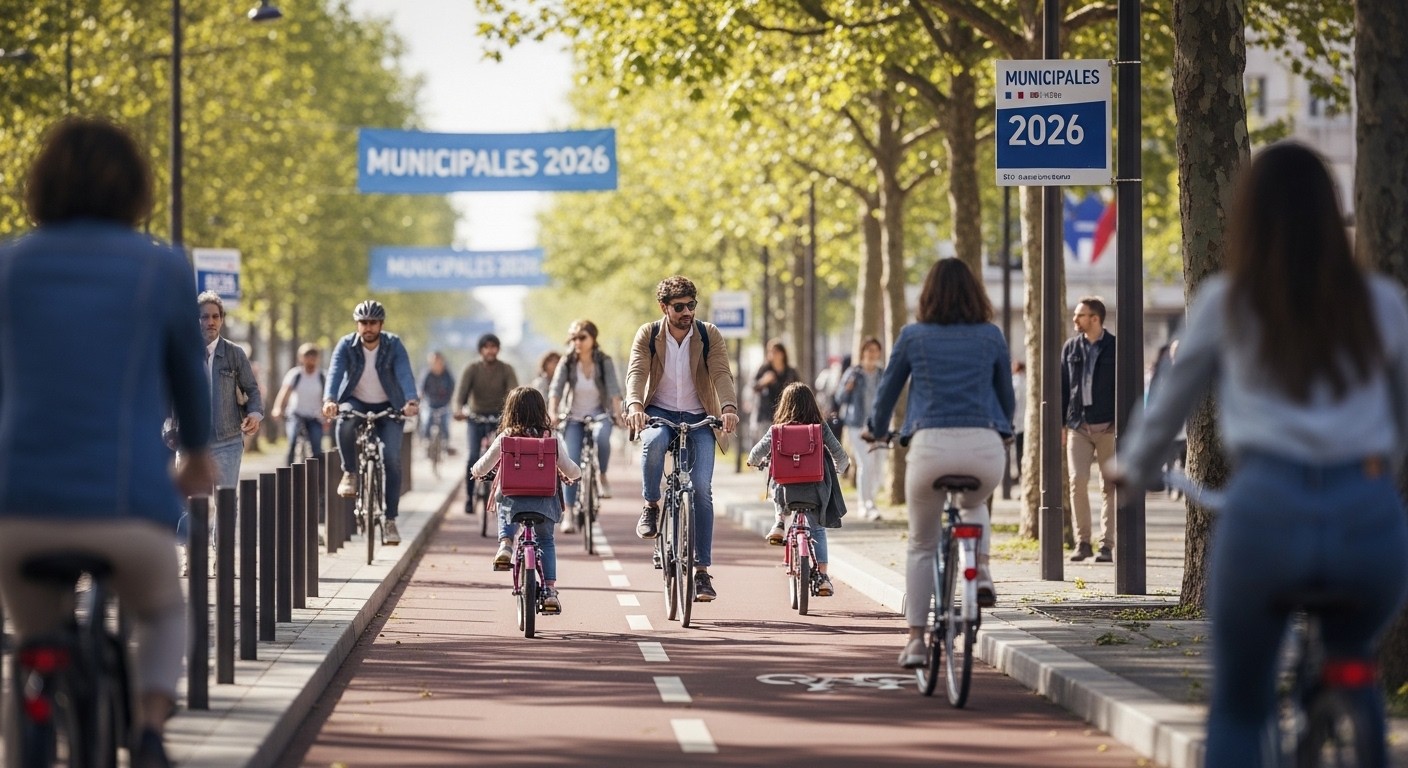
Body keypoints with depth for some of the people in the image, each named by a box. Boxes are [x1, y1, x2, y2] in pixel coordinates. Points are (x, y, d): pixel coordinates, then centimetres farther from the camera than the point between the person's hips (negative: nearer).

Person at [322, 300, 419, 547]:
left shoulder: (394, 345, -12)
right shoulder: (346, 345, -12)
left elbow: (405, 374, -27)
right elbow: (335, 372, -27)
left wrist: (411, 401, -47)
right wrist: (330, 400, -47)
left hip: (388, 406, 0)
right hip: (356, 402, 0)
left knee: (392, 458, -15)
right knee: (345, 422, -36)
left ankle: (390, 521, -9)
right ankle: (349, 473, -14)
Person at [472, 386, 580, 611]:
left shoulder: (506, 437, -1)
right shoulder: (551, 438, 0)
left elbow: (482, 467, 3)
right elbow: (568, 469, 1)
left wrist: (476, 472, 27)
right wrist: (575, 475, 26)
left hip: (514, 498, 0)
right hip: (544, 501, 1)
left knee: (504, 506, 35)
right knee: (546, 542, 20)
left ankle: (505, 544, 10)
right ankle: (550, 590, 5)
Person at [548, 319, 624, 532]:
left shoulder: (604, 362, -8)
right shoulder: (567, 363, -7)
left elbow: (613, 389, -19)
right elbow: (555, 389, -16)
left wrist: (617, 412, -35)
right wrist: (552, 413, -33)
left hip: (598, 414, -1)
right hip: (573, 417, 1)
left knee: (602, 437, -36)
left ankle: (602, 477, -12)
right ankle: (569, 513, -7)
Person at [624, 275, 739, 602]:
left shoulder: (710, 335, -2)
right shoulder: (647, 335, -2)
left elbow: (721, 373, -14)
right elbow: (636, 372, -16)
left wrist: (728, 407, -34)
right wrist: (634, 405, -36)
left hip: (698, 418, 1)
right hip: (659, 413, -1)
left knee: (702, 487, -13)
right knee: (654, 441, -37)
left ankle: (702, 569, -8)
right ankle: (651, 507, -12)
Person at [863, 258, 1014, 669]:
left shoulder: (913, 336, 8)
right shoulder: (991, 336, 11)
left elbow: (887, 392, 17)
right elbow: (1007, 396, 21)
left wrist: (876, 429, 38)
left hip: (931, 445, -1)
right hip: (985, 447, 1)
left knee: (921, 546, 17)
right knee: (974, 504, 36)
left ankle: (916, 639, 9)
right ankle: (981, 571, 11)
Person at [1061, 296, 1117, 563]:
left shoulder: (1115, 348, 0)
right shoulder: (1071, 348, 10)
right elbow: (1063, 387, 13)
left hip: (1108, 426, -2)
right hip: (1078, 426, 2)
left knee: (1109, 486, 1)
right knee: (1077, 481, -9)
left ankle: (1107, 545, 5)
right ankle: (1082, 543, -2)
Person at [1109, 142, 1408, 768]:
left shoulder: (1226, 304, 10)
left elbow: (1171, 400, 22)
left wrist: (1132, 470, 41)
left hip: (1267, 506, -2)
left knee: (1238, 705, 15)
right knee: (1353, 666, 31)